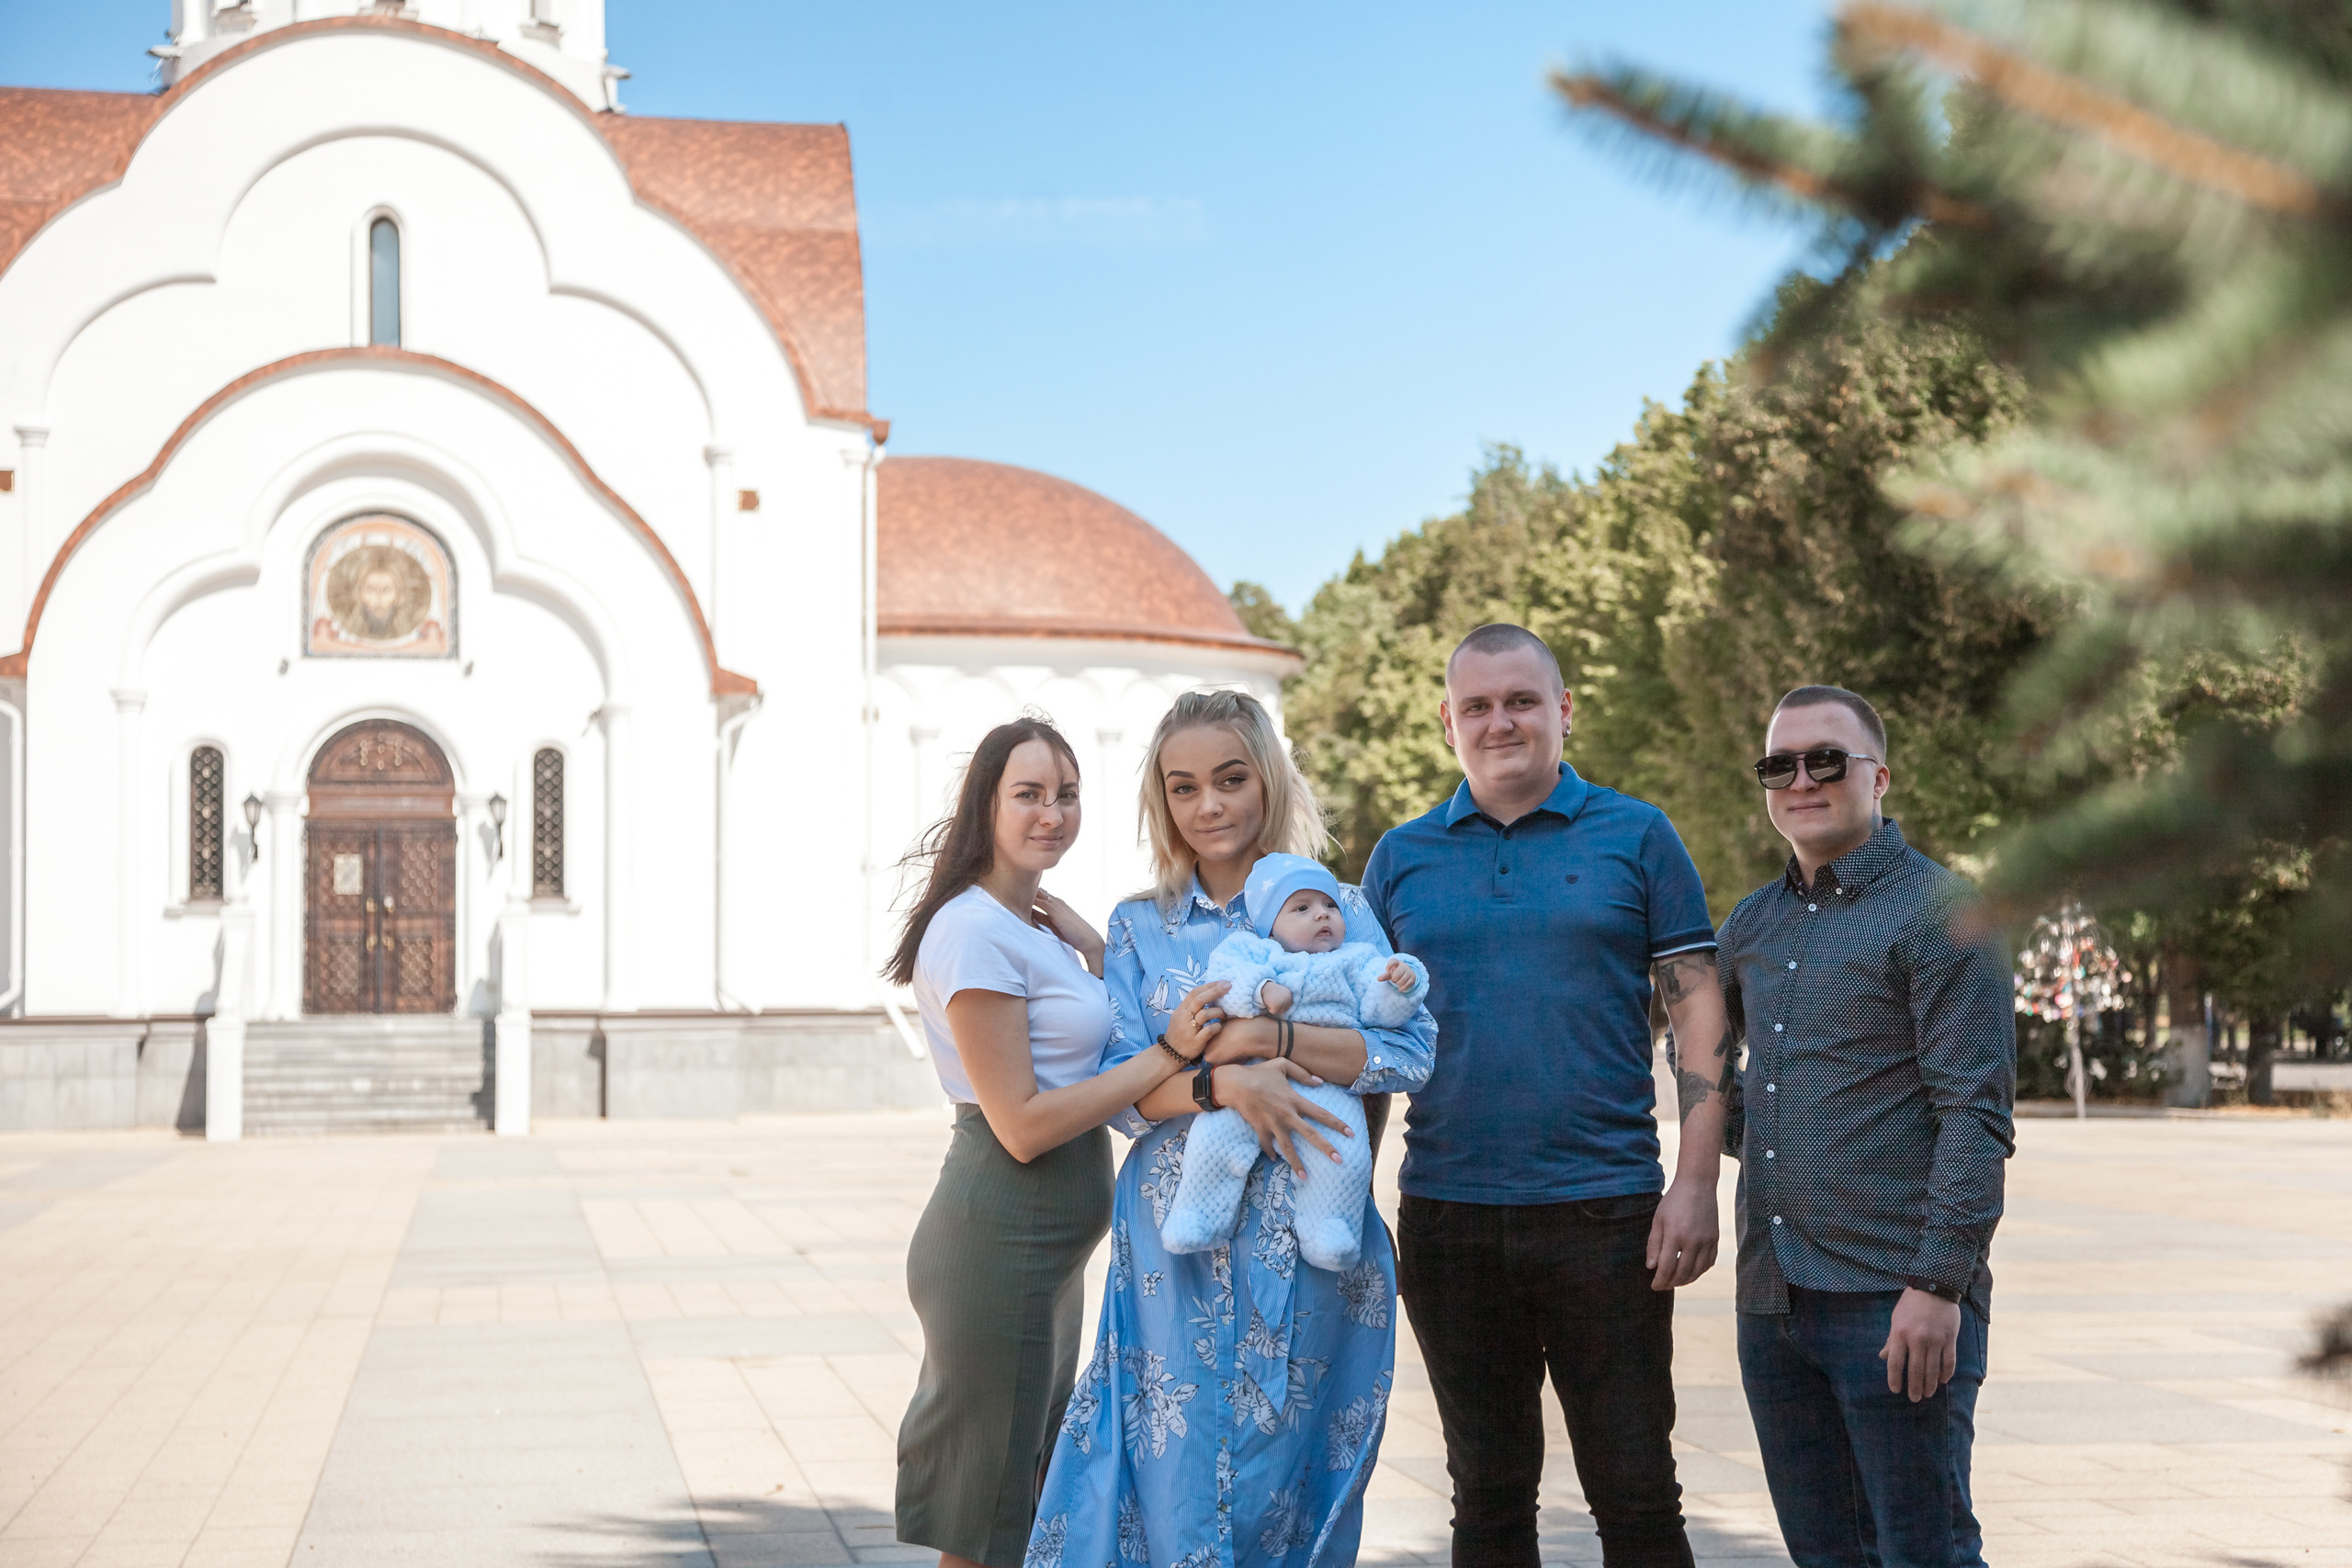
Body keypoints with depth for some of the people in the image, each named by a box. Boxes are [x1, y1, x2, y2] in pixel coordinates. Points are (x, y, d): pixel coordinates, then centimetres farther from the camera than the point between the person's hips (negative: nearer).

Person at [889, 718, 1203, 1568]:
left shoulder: (1036, 926, 13)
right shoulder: (976, 931, -16)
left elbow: (1103, 1064, 13)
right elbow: (1023, 1126, -20)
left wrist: (1096, 951, 4)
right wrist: (1170, 1055, -19)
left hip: (1050, 1251, 10)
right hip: (1000, 1237, -10)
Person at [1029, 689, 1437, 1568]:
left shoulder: (1338, 911, 5)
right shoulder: (1139, 926, 10)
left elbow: (1413, 1054, -6)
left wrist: (1265, 1038, -16)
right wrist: (1221, 1081, -18)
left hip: (1310, 1240, -1)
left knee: (1288, 1484, 2)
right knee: (1180, 1483, 0)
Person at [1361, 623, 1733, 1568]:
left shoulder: (1637, 837, 3)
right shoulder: (1401, 858, 9)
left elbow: (1699, 1012, 0)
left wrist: (1695, 1182, -8)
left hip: (1604, 1212, -2)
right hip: (1447, 1218, 2)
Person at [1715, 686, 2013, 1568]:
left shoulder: (1938, 912, -7)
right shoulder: (1753, 923, 14)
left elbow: (1975, 1115, -14)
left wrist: (1938, 1284, -19)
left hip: (1895, 1297, -7)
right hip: (1770, 1294, 7)